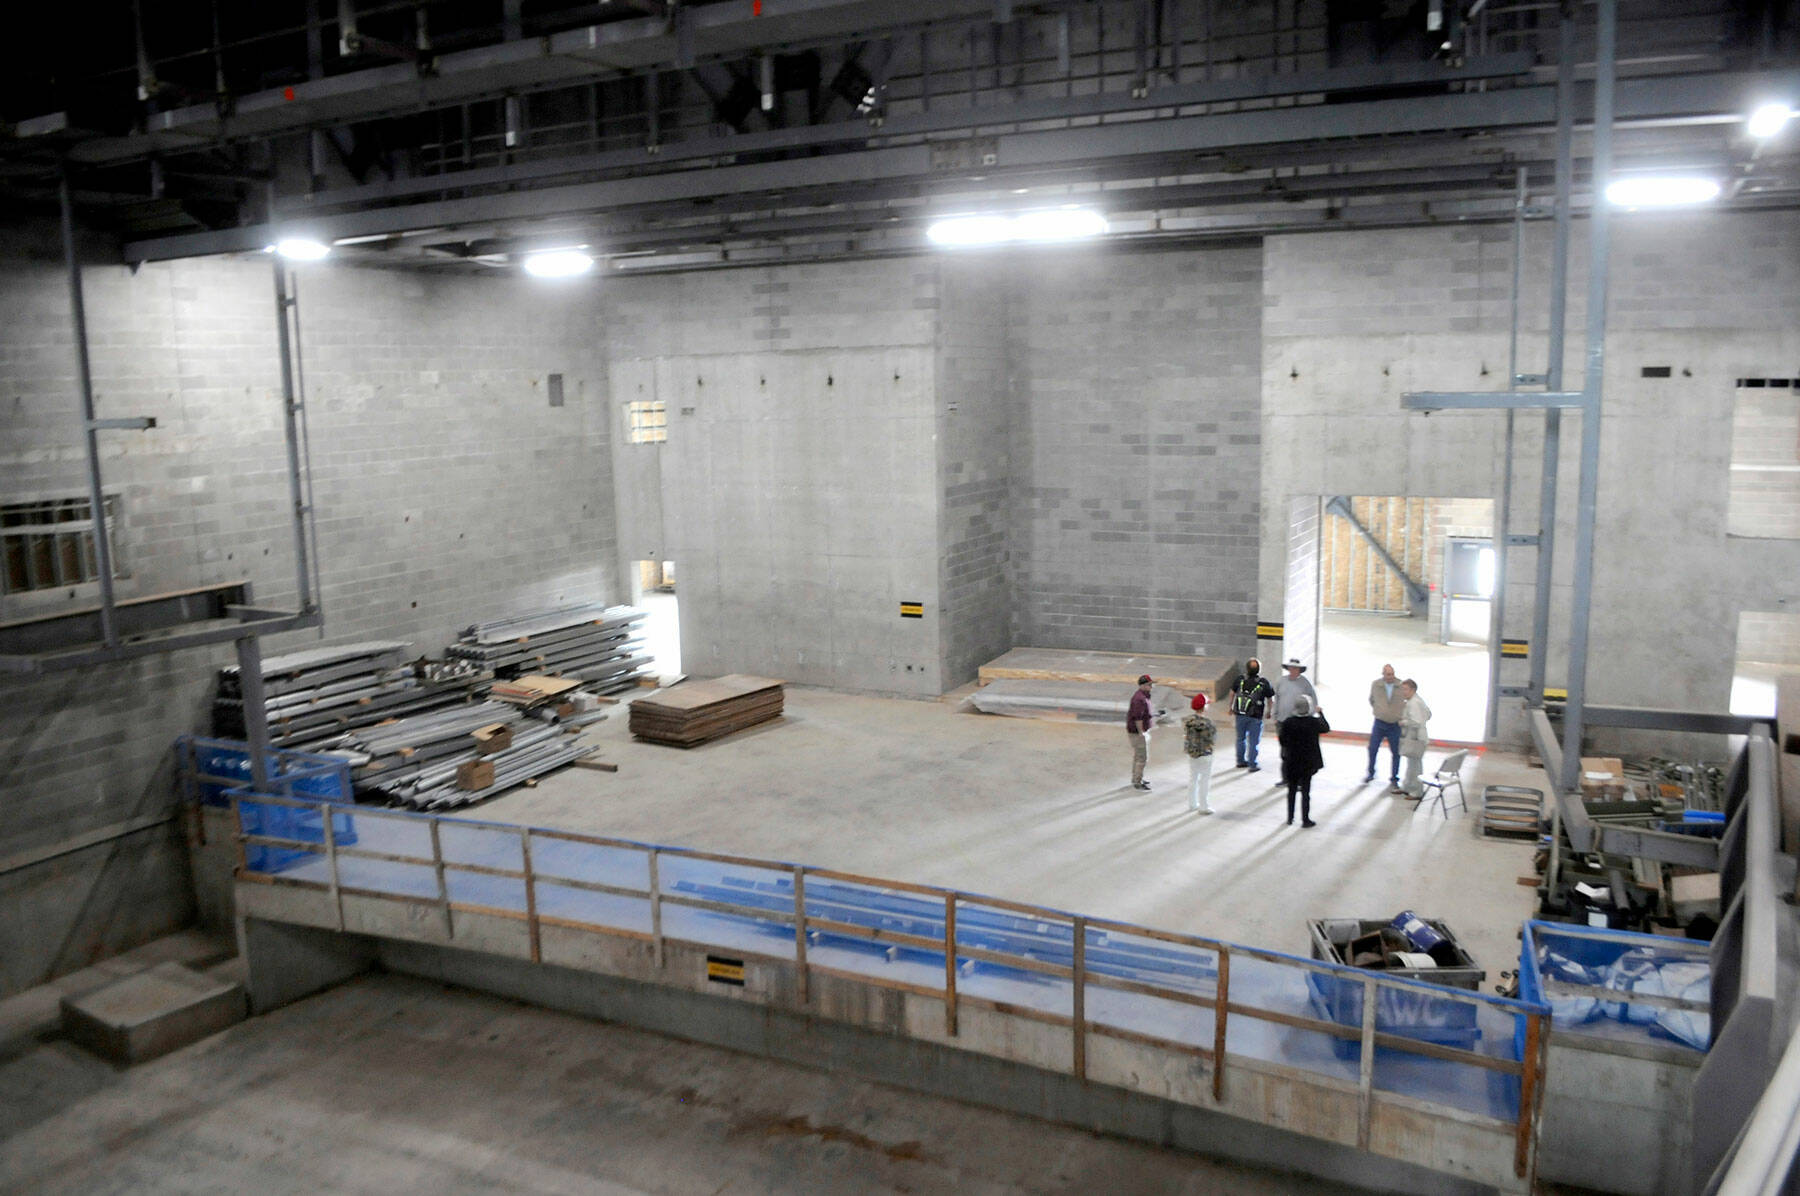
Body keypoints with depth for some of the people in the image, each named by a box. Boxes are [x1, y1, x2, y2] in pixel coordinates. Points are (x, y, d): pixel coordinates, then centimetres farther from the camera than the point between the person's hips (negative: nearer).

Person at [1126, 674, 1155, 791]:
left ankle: (1136, 778, 30)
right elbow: (1138, 718, -27)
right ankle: (1137, 783, 2)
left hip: (1138, 730, 10)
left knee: (1137, 755, 19)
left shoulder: (1142, 696, 8)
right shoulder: (1140, 699, -25)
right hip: (1137, 732, -10)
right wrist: (1141, 733, -24)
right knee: (1142, 757, -5)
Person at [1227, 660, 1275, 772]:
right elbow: (1270, 699, -1)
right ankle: (1252, 765, 9)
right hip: (1255, 716, -3)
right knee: (1253, 741, 5)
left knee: (1241, 738, 18)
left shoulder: (1239, 680, -4)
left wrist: (1231, 707, 24)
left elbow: (1232, 693, 8)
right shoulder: (1264, 682, -10)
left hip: (1240, 714, 3)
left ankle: (1240, 761, 28)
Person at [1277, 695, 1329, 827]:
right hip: (1308, 763, -1)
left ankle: (1290, 818, 20)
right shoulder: (1314, 722, -13)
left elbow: (1282, 741, -7)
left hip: (1291, 762, 1)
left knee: (1292, 790, 14)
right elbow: (1326, 728, 7)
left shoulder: (1287, 722, -11)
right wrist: (1320, 714, 19)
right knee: (1305, 791, 6)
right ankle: (1305, 819, 10)